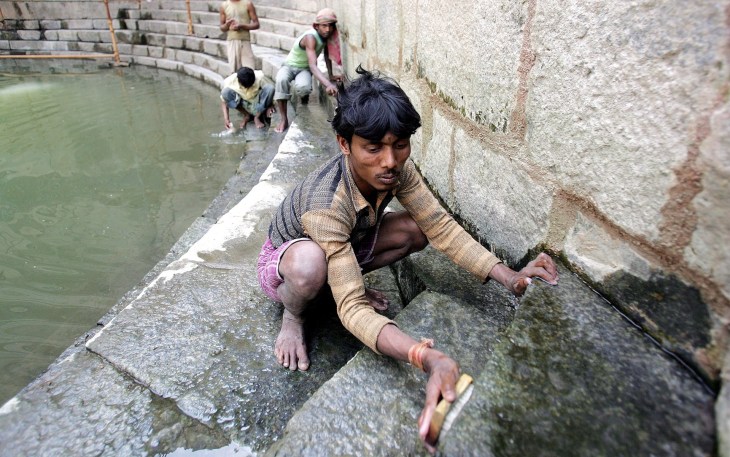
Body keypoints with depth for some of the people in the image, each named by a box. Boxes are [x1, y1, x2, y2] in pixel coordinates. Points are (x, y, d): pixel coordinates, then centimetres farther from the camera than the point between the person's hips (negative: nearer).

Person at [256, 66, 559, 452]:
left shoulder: (396, 168, -24)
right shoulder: (325, 204, -42)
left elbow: (439, 226, -20)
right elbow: (351, 309, -45)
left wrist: (507, 276, -32)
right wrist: (429, 358, -61)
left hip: (346, 246, 5)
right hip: (285, 260, -5)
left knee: (416, 230, -15)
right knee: (310, 263, -42)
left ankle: (346, 280, 7)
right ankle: (292, 316, -5)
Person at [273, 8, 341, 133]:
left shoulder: (326, 35, -12)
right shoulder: (310, 37, -32)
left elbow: (327, 54, 9)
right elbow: (313, 65, -46)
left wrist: (330, 75, 0)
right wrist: (328, 84, -60)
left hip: (305, 68, 4)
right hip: (290, 66, -3)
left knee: (303, 87, -34)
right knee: (281, 80, -39)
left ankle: (305, 95, 5)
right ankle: (283, 119, -27)